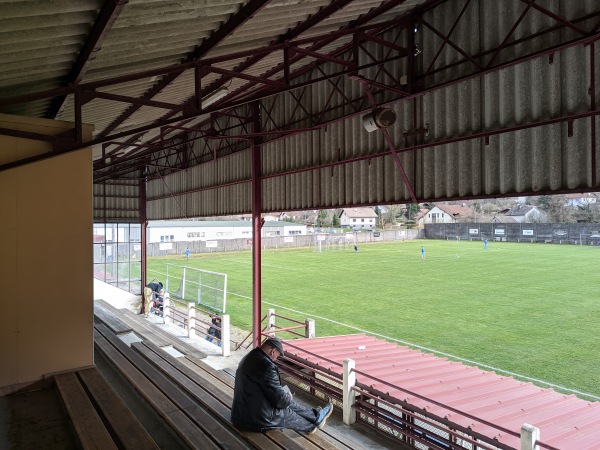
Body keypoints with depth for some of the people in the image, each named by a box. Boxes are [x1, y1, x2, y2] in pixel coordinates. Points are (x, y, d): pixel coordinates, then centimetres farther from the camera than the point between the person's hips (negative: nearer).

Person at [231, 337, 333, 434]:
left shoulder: (248, 358, 5)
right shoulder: (267, 366, -27)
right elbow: (280, 399, -21)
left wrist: (285, 394, 14)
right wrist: (289, 397, 1)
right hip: (257, 421, -8)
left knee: (289, 403, 19)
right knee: (288, 413, 15)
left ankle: (315, 415, 33)